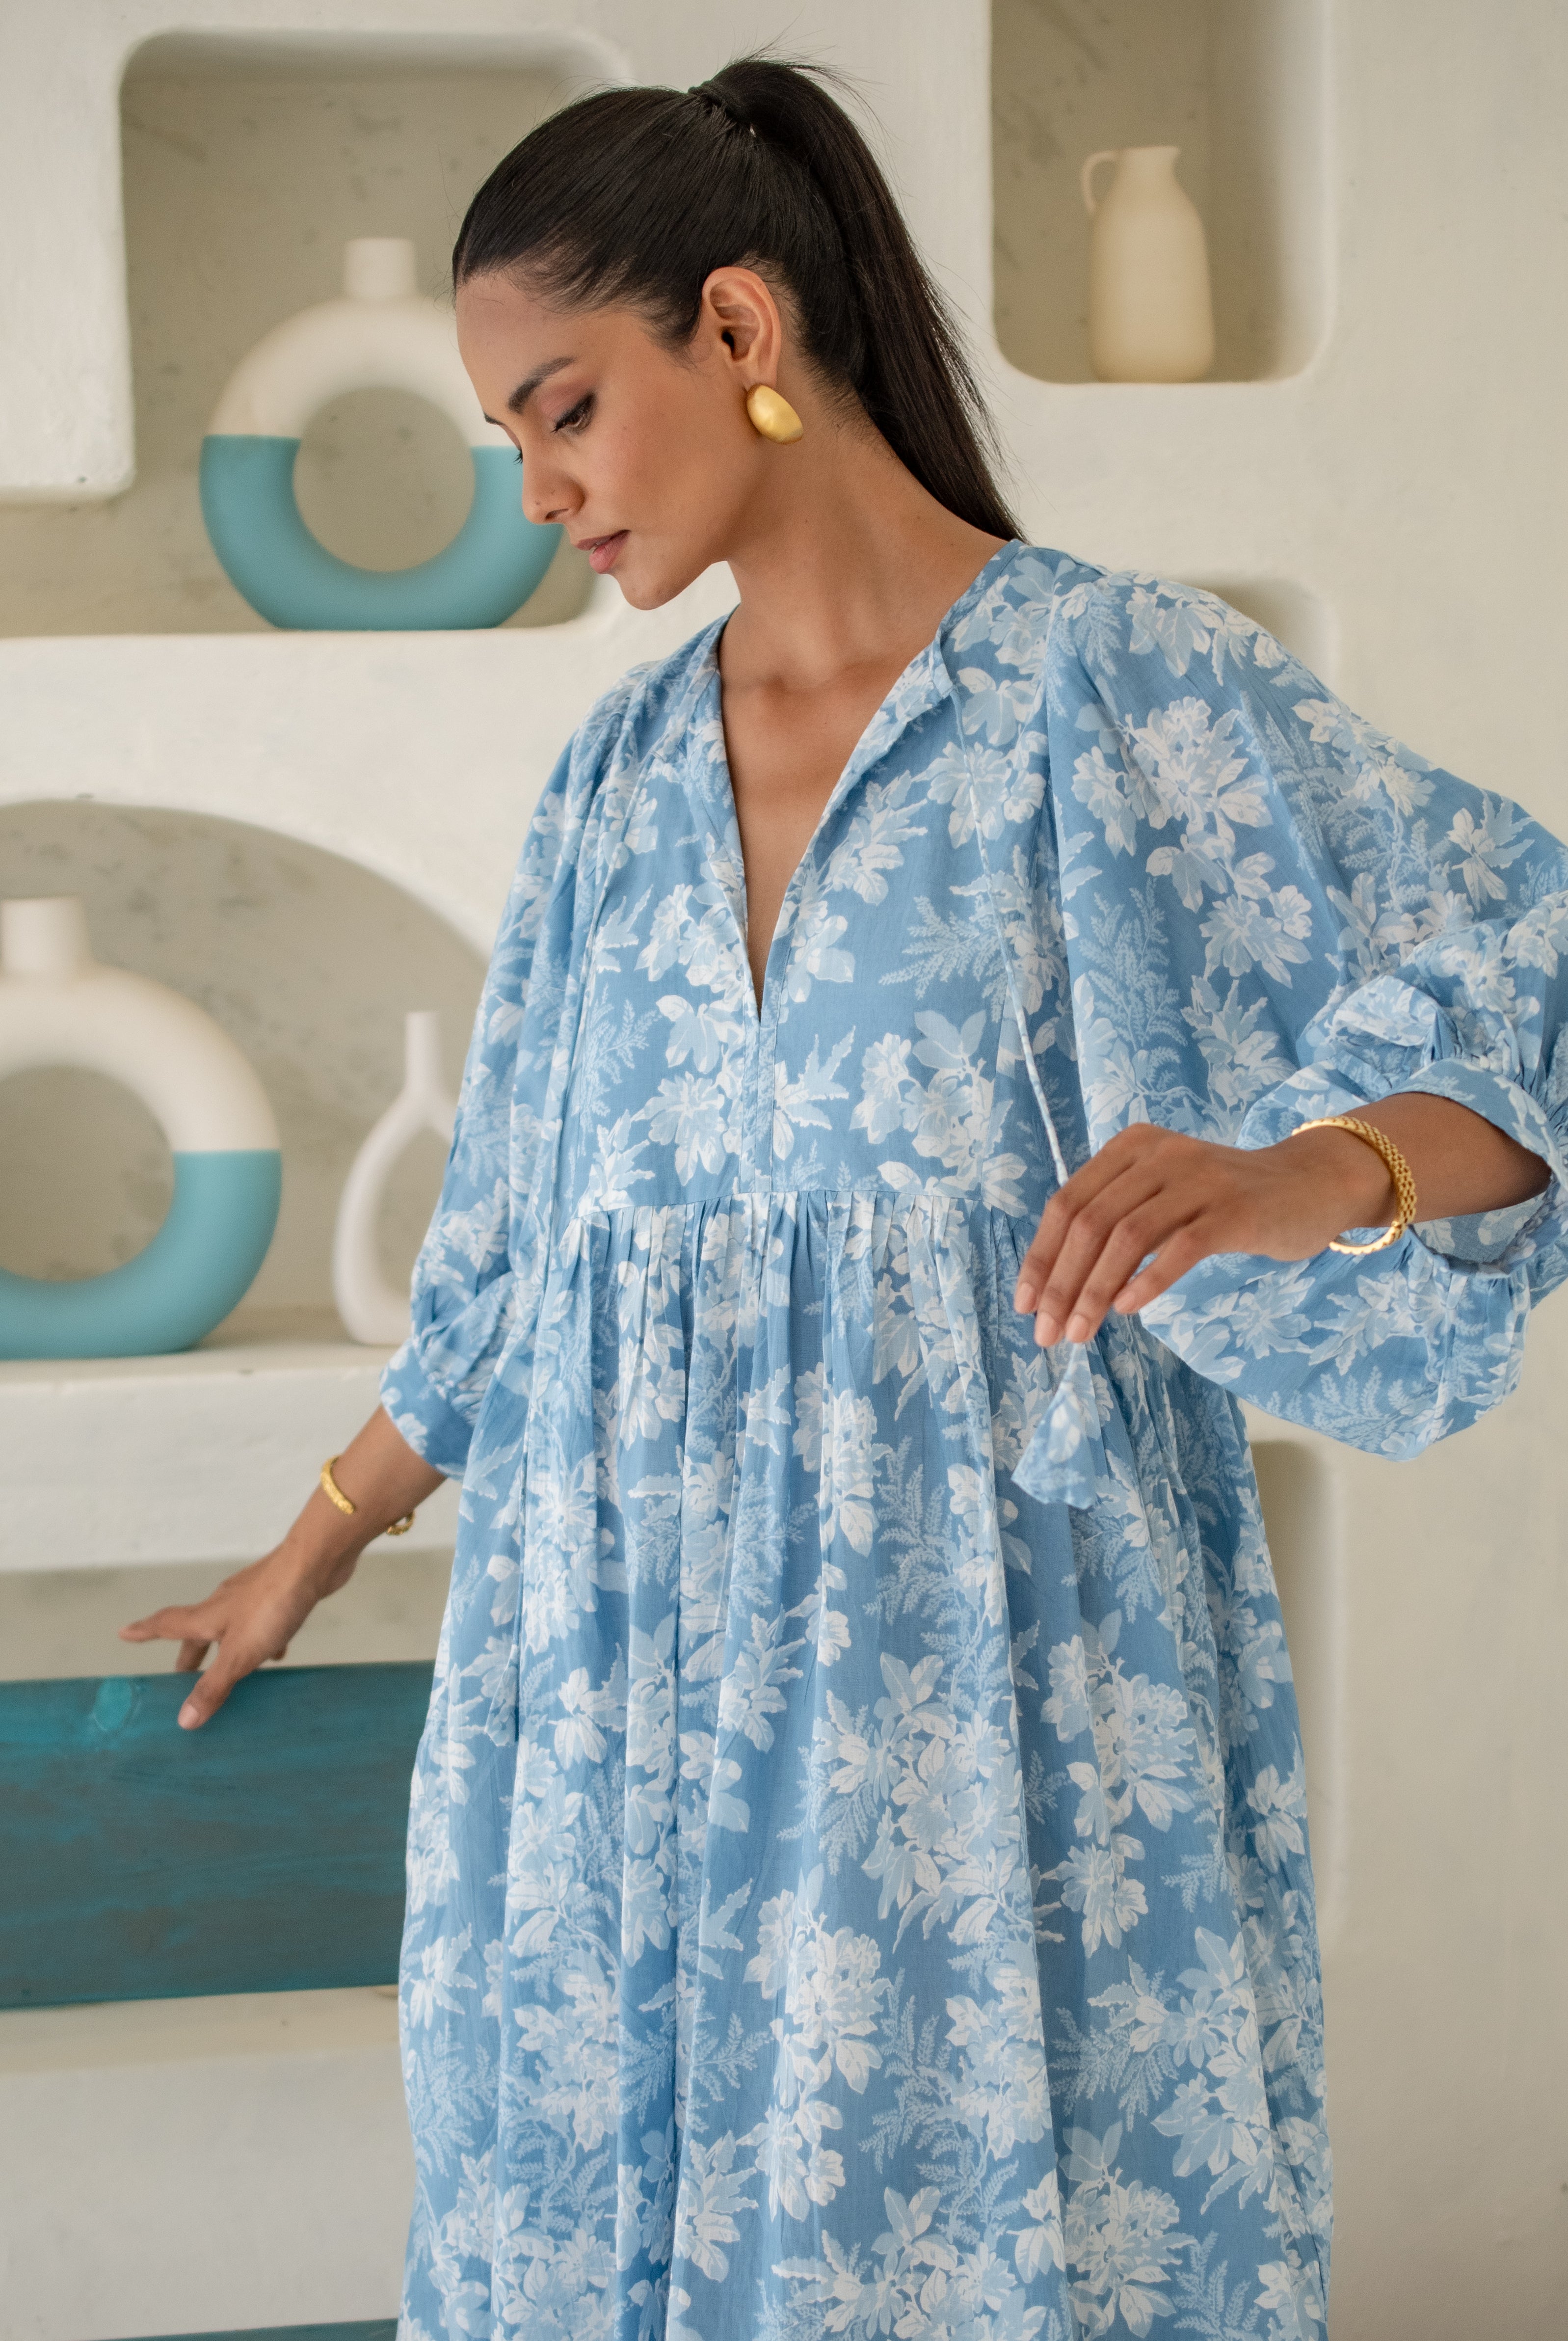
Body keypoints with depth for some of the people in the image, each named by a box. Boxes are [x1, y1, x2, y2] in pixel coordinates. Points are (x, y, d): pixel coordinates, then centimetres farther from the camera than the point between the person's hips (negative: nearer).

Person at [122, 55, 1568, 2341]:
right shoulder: (617, 780, 11)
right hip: (637, 1674, 5)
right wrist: (313, 1552, 26)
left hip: (990, 1663, -5)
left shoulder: (1120, 684, -6)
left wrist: (1294, 1178, -28)